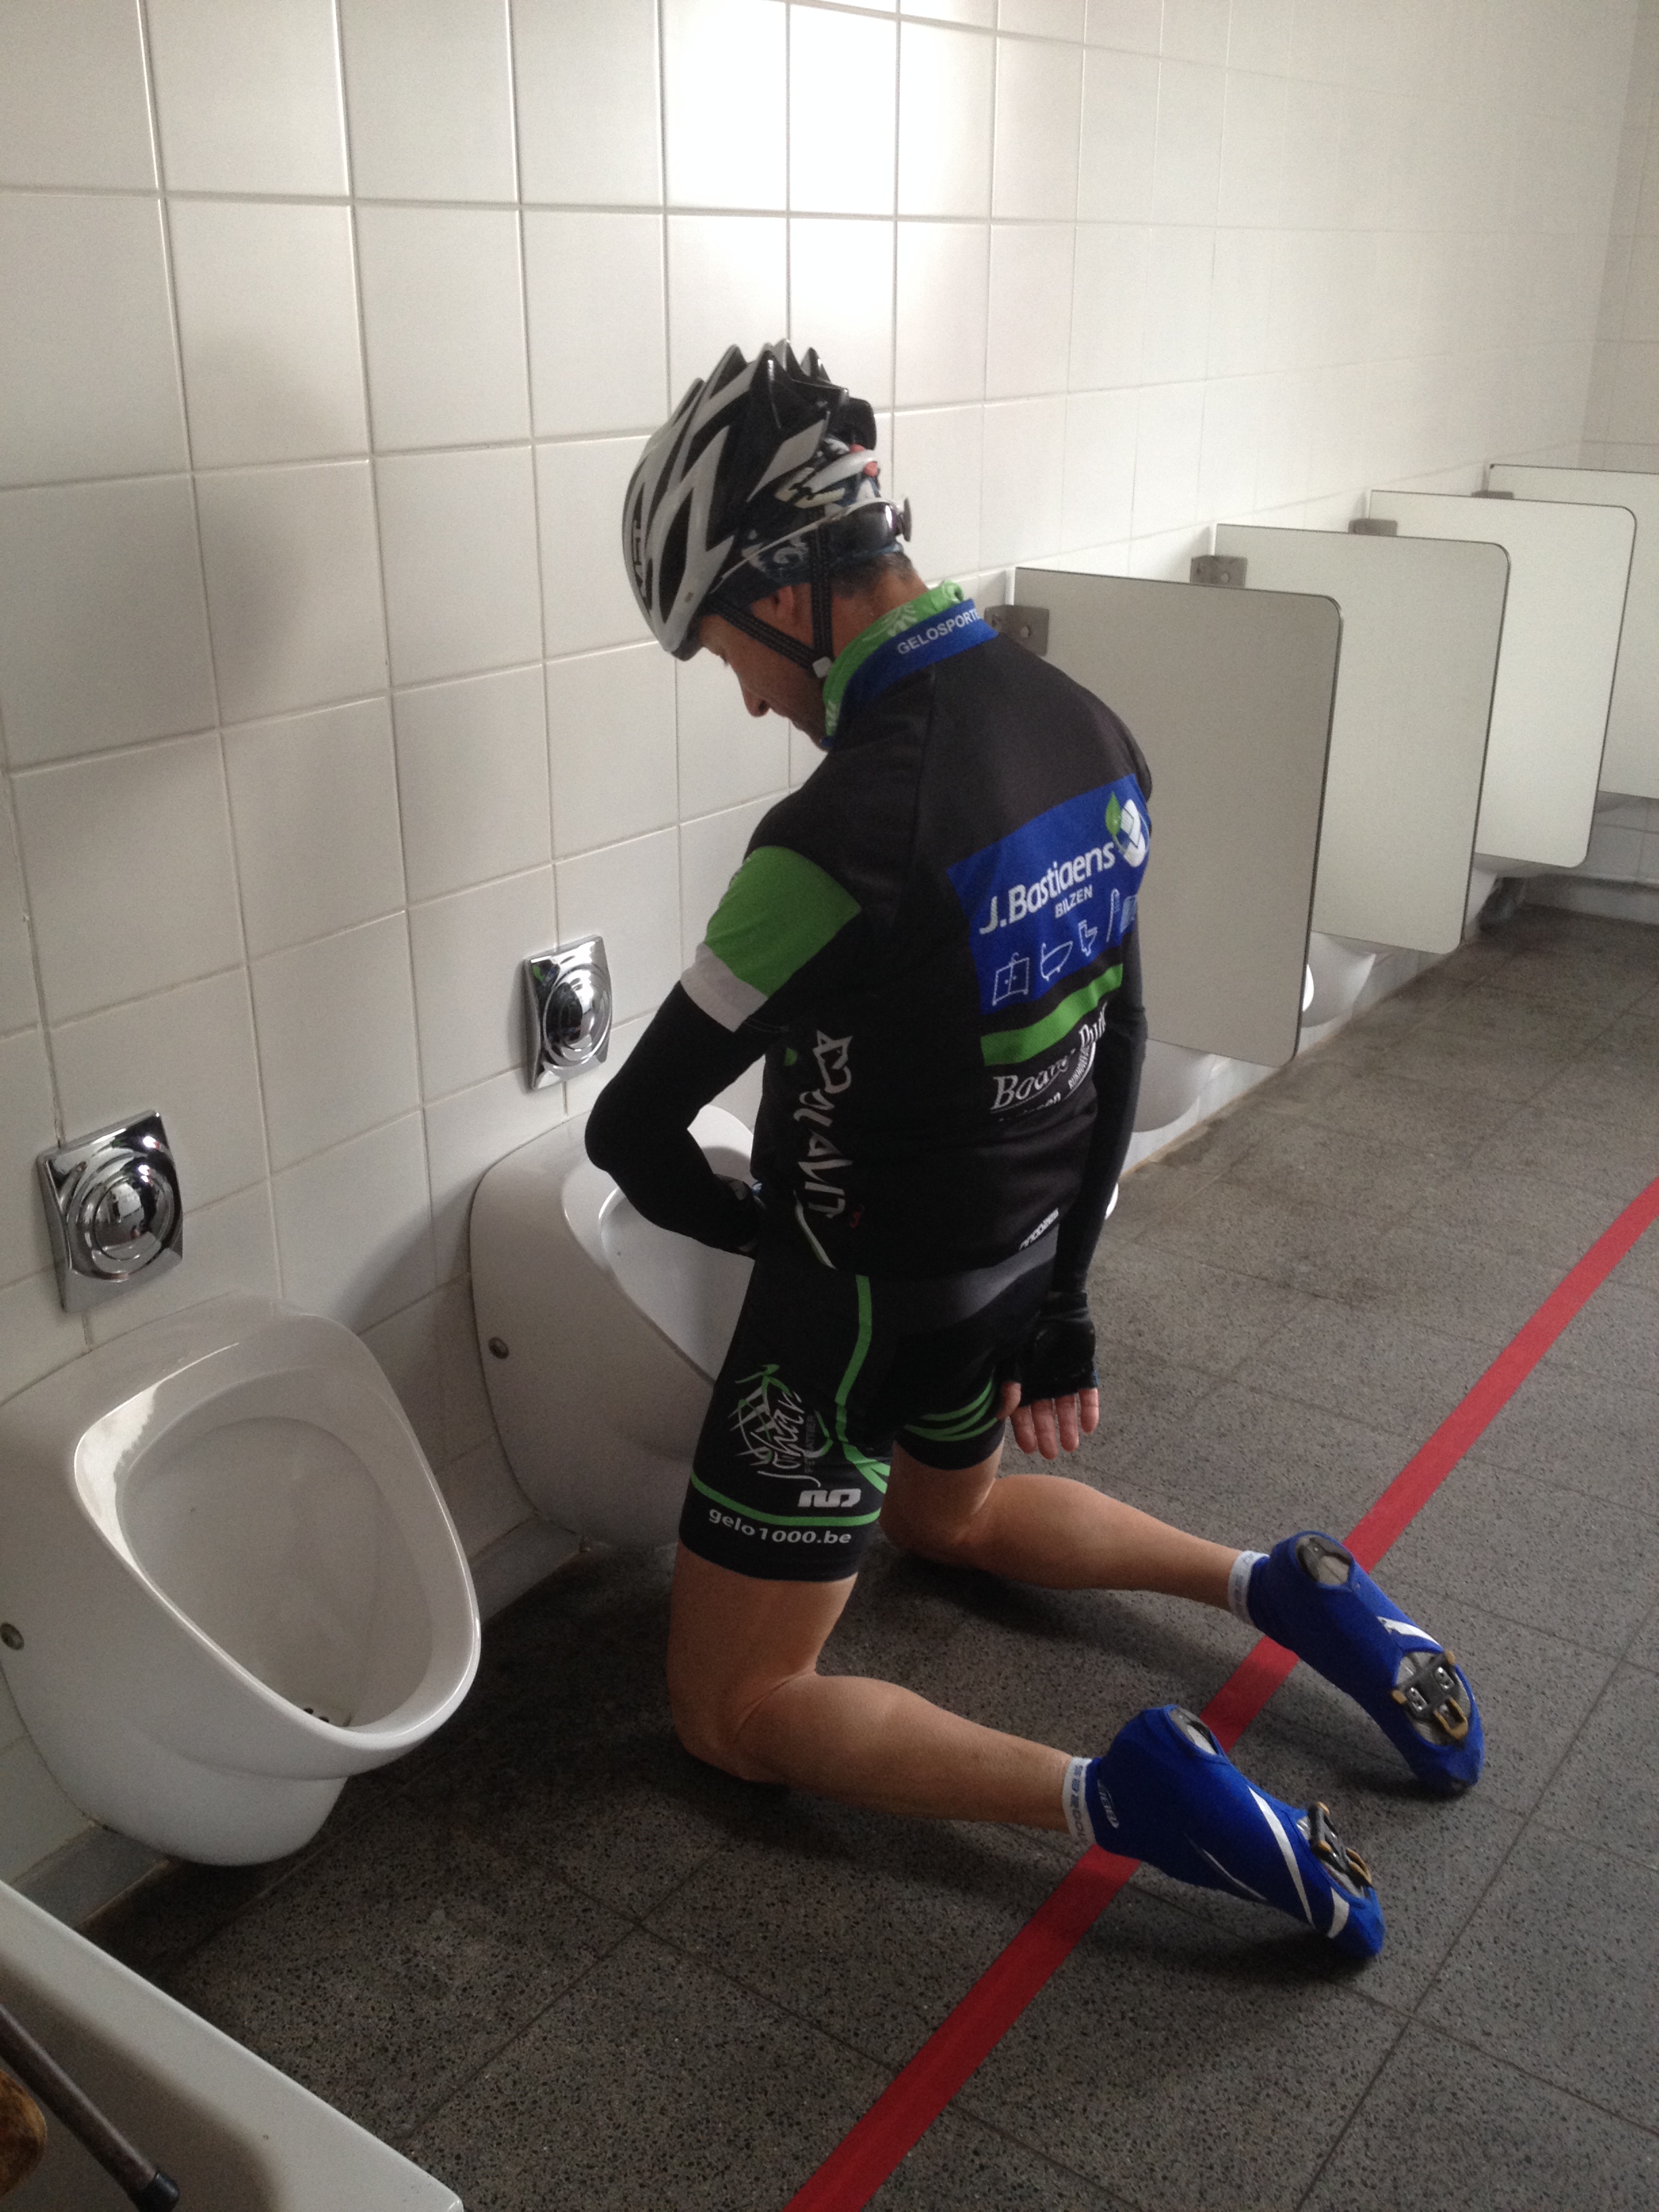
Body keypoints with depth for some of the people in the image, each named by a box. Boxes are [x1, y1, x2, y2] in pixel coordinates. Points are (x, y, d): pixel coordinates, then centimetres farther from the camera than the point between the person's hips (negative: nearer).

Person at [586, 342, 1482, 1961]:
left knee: (735, 1709, 10)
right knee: (953, 1518, 38)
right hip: (1009, 1274, 8)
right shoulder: (1090, 735, -6)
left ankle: (1110, 1796, -7)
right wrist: (1063, 1301, 12)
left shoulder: (847, 830, -32)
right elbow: (1113, 1043, 3)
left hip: (863, 1309, -8)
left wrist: (772, 1225, 2)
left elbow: (633, 1133, -21)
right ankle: (1283, 1592, 23)